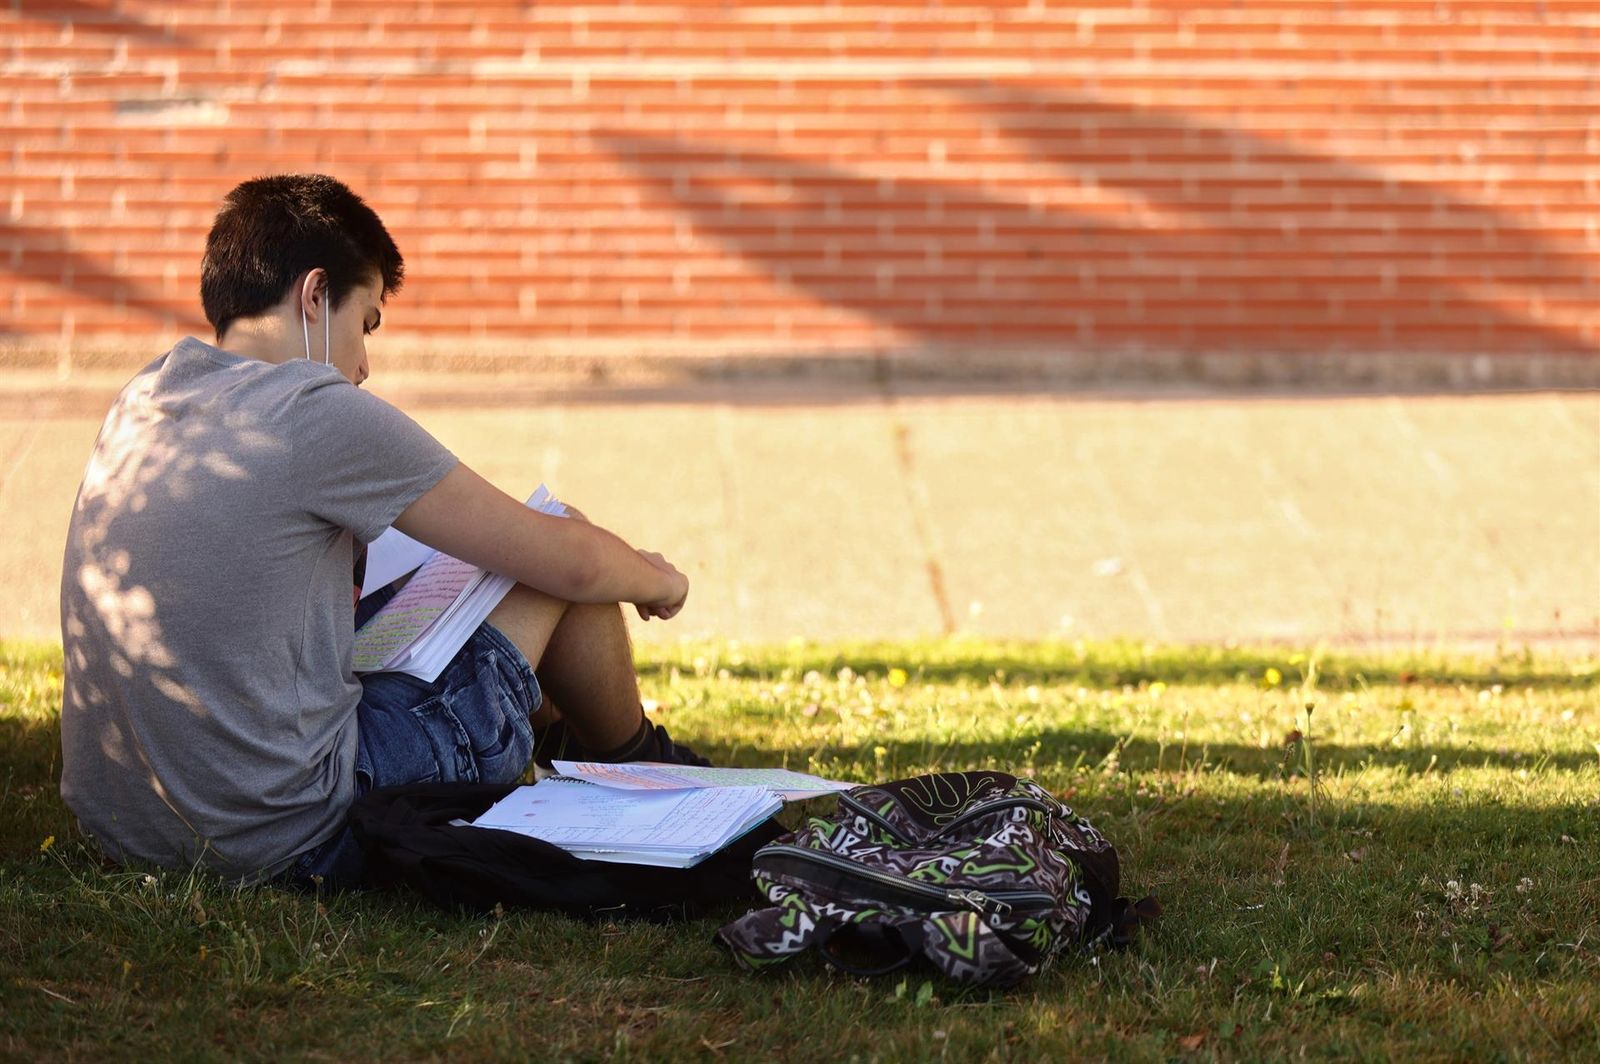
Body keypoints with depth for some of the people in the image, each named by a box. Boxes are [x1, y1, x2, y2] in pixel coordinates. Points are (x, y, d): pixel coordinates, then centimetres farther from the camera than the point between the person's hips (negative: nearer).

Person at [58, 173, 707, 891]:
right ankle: (641, 775, 36)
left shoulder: (140, 402, 9)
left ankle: (566, 743, 53)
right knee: (561, 557, 8)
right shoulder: (319, 414, -14)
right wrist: (655, 580, 19)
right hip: (285, 841, -8)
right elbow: (571, 562, -6)